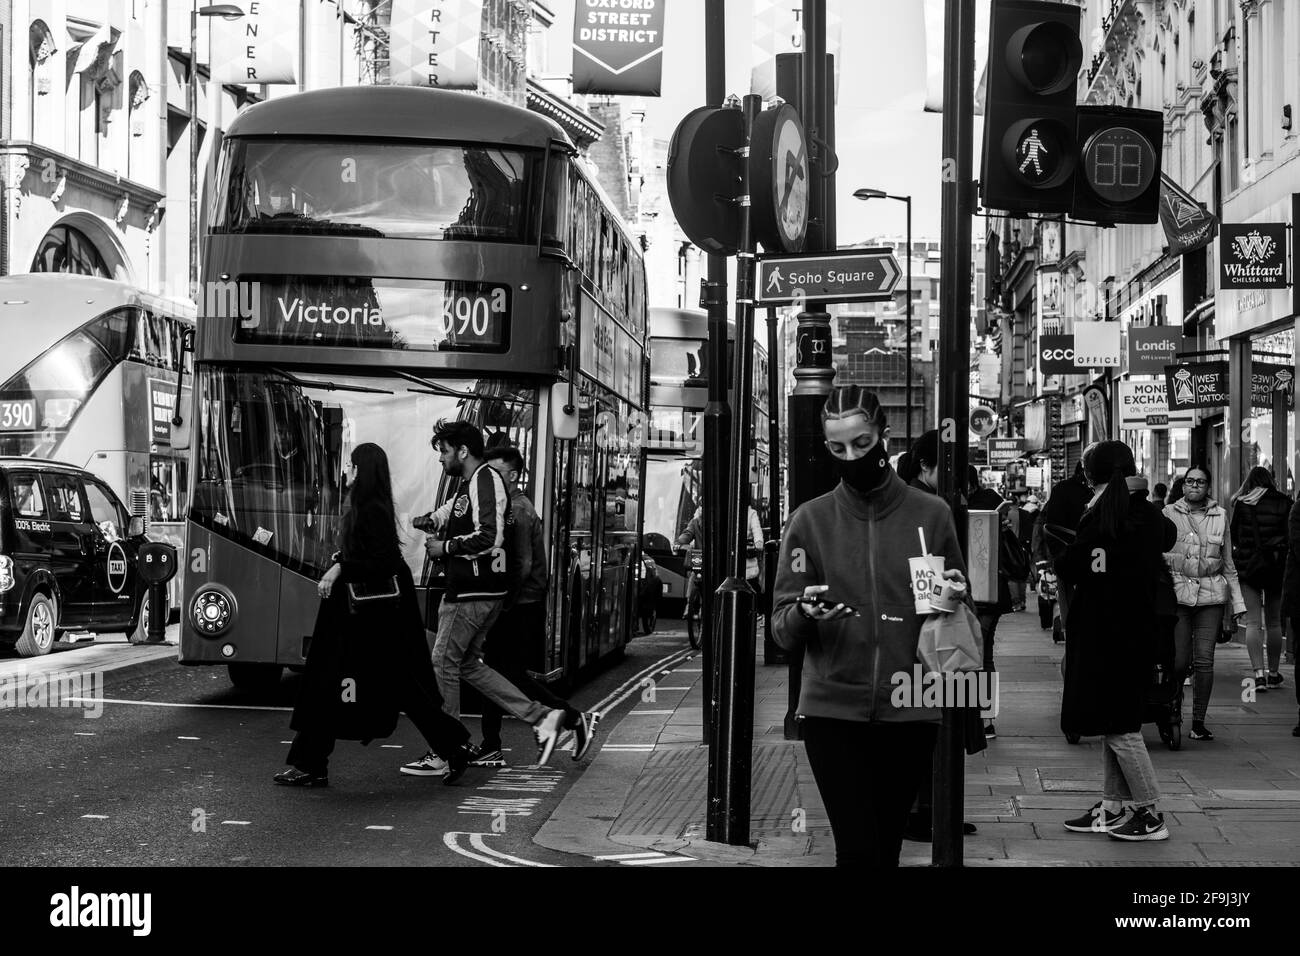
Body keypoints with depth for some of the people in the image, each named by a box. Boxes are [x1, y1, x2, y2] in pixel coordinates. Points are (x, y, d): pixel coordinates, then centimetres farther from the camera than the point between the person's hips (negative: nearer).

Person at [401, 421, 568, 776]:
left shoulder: (485, 480, -14)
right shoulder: (468, 484, 18)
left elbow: (489, 538, -24)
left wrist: (445, 547, -14)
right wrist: (429, 523, 8)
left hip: (474, 594, -10)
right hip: (468, 590, 10)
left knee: (443, 664, -4)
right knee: (468, 664, 13)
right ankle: (542, 717, 11)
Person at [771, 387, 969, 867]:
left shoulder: (930, 515, 3)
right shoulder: (810, 520, 2)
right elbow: (783, 630, 0)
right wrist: (804, 614, -22)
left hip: (909, 714, 1)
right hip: (834, 713, -1)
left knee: (886, 847, 8)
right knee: (858, 851, -8)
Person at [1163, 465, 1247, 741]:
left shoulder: (1220, 516, 11)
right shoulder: (1169, 514, 4)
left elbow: (1228, 563, 16)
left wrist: (1237, 601, 14)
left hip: (1211, 594, 2)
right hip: (1178, 593, -2)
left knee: (1205, 661, -4)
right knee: (1180, 661, -7)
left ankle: (1199, 722, 4)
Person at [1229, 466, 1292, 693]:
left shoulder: (1242, 504, -5)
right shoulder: (1284, 503, 0)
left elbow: (1232, 536, 1)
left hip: (1248, 566, -2)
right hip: (1278, 566, 2)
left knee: (1253, 622, -2)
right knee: (1274, 622, 13)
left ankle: (1258, 673, -14)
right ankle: (1274, 674, 20)